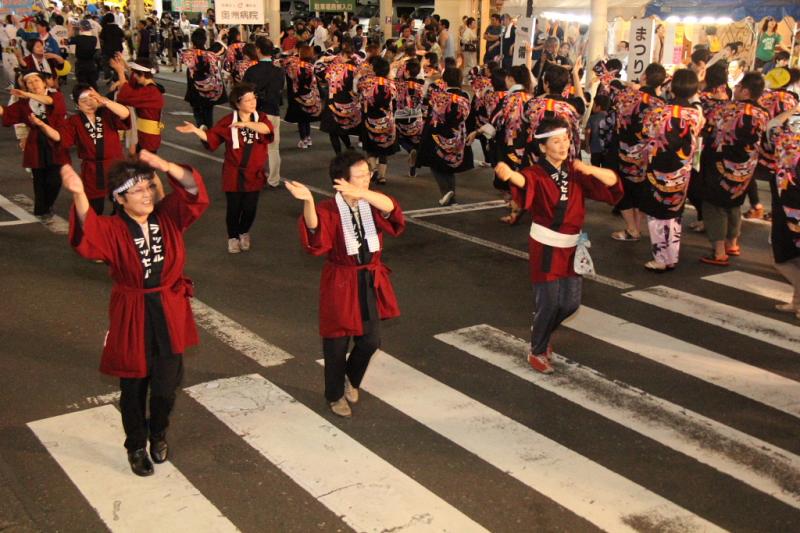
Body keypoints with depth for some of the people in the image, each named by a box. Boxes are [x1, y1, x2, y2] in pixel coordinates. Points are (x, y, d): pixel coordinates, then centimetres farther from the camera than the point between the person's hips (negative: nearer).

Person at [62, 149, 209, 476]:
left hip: (170, 315, 2)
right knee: (134, 388, 12)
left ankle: (159, 435, 39)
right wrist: (79, 194, -52)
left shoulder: (169, 216, -3)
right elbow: (88, 237, -34)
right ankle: (136, 447, 36)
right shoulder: (113, 229, -11)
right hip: (132, 318, -2)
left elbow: (195, 191, -17)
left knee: (166, 385, 7)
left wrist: (166, 167, -35)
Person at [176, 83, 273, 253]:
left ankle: (244, 233, 33)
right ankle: (233, 237, 24)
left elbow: (267, 128, -23)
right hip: (234, 174, -1)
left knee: (250, 208, 5)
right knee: (234, 208, 4)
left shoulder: (260, 118, 0)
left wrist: (245, 124, -33)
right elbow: (211, 138, -5)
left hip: (254, 174, 1)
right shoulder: (228, 121, -4)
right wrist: (196, 130, -20)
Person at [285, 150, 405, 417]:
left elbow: (390, 207, -26)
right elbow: (314, 231, -34)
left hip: (371, 281, 4)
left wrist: (360, 193, -43)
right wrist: (308, 201, -53)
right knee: (337, 343, 8)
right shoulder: (329, 210, -14)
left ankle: (351, 379, 37)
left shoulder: (372, 205, -3)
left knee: (370, 340, 6)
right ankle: (335, 395, 31)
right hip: (340, 283, -3)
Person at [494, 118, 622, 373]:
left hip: (571, 246, 5)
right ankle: (537, 351, 19)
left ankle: (541, 333, 38)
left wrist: (591, 170, -22)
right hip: (545, 246, -5)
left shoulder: (576, 172, 1)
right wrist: (507, 173, -63)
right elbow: (524, 180, -39)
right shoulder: (537, 173, -15)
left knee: (571, 302, 9)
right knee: (548, 302, -4)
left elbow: (613, 181, -2)